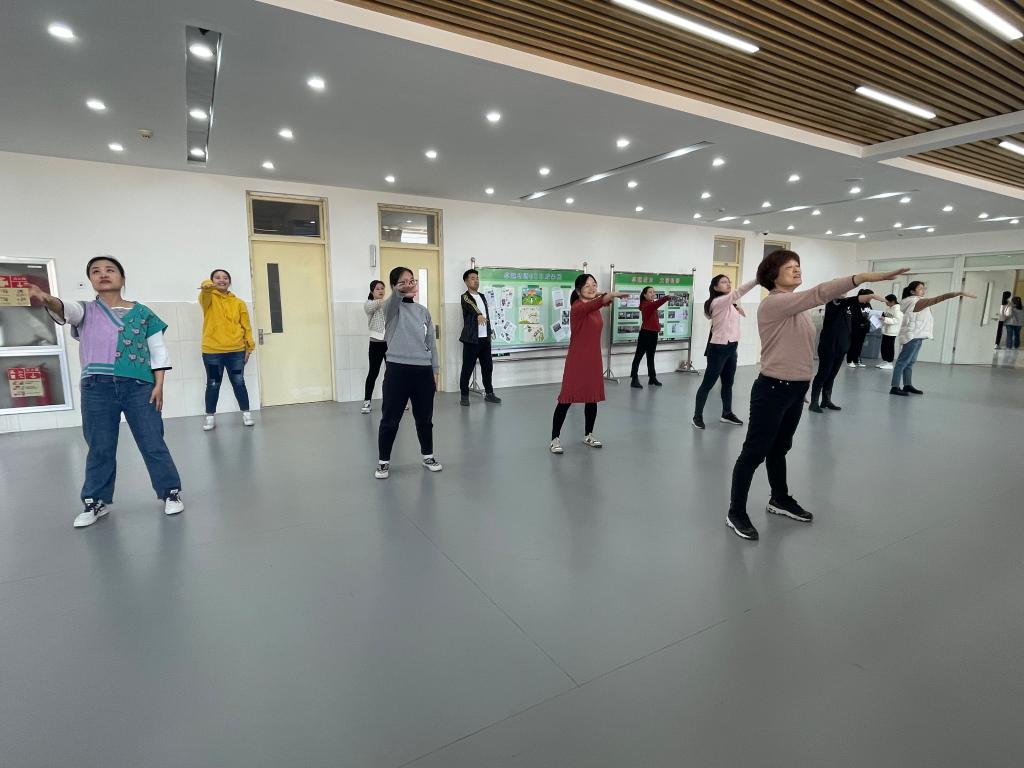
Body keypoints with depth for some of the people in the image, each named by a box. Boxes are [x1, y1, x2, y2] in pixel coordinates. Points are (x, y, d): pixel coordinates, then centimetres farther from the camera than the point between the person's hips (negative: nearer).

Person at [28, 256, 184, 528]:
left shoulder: (143, 313, 6)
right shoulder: (86, 311, 8)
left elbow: (158, 351, 5)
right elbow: (64, 310, -16)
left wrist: (159, 385, -2)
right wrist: (47, 300, -40)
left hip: (139, 387, -1)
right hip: (97, 388, 2)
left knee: (153, 444, 4)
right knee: (100, 448, 11)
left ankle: (171, 492, 16)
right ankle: (95, 502, 25)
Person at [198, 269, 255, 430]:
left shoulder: (238, 303, 8)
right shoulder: (208, 298, 3)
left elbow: (246, 326, 8)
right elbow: (205, 293, -23)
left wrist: (249, 348, 2)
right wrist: (207, 286, -47)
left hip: (236, 351, 1)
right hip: (212, 351, -1)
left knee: (239, 383, 5)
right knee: (213, 385, 7)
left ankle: (246, 413, 16)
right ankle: (210, 417, 19)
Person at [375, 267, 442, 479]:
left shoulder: (423, 311, 12)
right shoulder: (392, 308, -1)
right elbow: (394, 299, -27)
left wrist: (435, 370, 10)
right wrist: (400, 291, -50)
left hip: (423, 371, 4)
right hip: (398, 369, -3)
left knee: (424, 418, 14)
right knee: (390, 419, 4)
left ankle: (428, 456, 31)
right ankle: (383, 461, 19)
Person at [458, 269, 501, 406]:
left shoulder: (482, 296, 17)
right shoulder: (465, 297, -6)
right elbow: (471, 307, -28)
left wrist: (490, 330, 20)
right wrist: (479, 315, -47)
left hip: (485, 338, 7)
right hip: (471, 339, -6)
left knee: (487, 367, 10)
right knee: (467, 368, -2)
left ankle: (489, 393, 19)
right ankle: (464, 395, 7)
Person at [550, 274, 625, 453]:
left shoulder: (595, 308, 9)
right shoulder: (577, 307, -15)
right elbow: (592, 305, -37)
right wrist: (612, 294, -53)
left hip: (593, 360, 7)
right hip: (576, 361, -7)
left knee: (593, 398, 12)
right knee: (567, 398, -3)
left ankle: (588, 435, 28)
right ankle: (555, 438, 6)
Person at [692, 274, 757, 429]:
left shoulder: (729, 304, 14)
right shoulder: (717, 302, -16)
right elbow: (738, 293, -29)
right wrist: (758, 279, -38)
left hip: (731, 348, 9)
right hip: (719, 348, -9)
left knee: (728, 382, 16)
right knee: (708, 383, -3)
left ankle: (727, 413, 28)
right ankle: (697, 416, 4)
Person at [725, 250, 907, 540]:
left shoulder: (796, 307, 13)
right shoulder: (773, 303, -16)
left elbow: (799, 346, 16)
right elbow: (817, 294, -29)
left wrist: (802, 382, 16)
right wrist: (864, 276, -35)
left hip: (796, 389, 9)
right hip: (772, 389, -9)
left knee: (779, 449, 22)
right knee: (753, 453, -2)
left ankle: (780, 500, 39)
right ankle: (736, 513, 9)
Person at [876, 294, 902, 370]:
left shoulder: (898, 309, -16)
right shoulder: (888, 308, 9)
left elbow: (896, 320, -24)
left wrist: (885, 319, -28)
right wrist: (880, 316, 4)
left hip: (892, 332, -8)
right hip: (885, 330, 8)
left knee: (890, 347, -2)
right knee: (884, 347, 12)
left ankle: (890, 364, 4)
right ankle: (884, 361, 21)